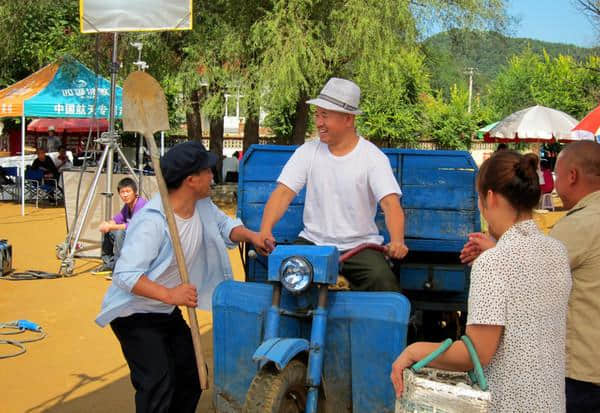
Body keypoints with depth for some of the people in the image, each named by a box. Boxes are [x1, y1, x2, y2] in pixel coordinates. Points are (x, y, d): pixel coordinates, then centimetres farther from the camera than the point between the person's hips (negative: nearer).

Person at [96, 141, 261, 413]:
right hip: (134, 315, -9)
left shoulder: (202, 206, -6)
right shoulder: (151, 221, -31)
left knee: (192, 374, 14)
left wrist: (251, 235, -12)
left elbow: (225, 225, 9)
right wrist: (169, 294, -46)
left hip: (167, 312, 9)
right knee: (158, 383, -19)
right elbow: (126, 275, -34)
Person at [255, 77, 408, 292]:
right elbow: (283, 193, -6)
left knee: (383, 280, -28)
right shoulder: (307, 152, 3)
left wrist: (397, 241, -36)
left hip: (360, 245, -2)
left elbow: (391, 203, -16)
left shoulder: (373, 157, -5)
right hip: (313, 242, 3)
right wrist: (265, 230, -24)